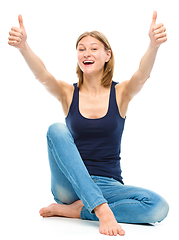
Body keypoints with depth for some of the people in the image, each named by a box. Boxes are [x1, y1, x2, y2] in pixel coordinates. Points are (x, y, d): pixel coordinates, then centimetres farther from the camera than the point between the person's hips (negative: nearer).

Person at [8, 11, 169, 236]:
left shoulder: (121, 93, 1)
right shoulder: (68, 93, 3)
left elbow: (142, 75, -20)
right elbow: (42, 75, -17)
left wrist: (154, 45, -42)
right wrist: (22, 46, -38)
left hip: (108, 185, 0)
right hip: (70, 185, 0)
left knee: (159, 207, -25)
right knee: (57, 130, -25)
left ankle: (74, 210, -17)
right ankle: (102, 210, -33)